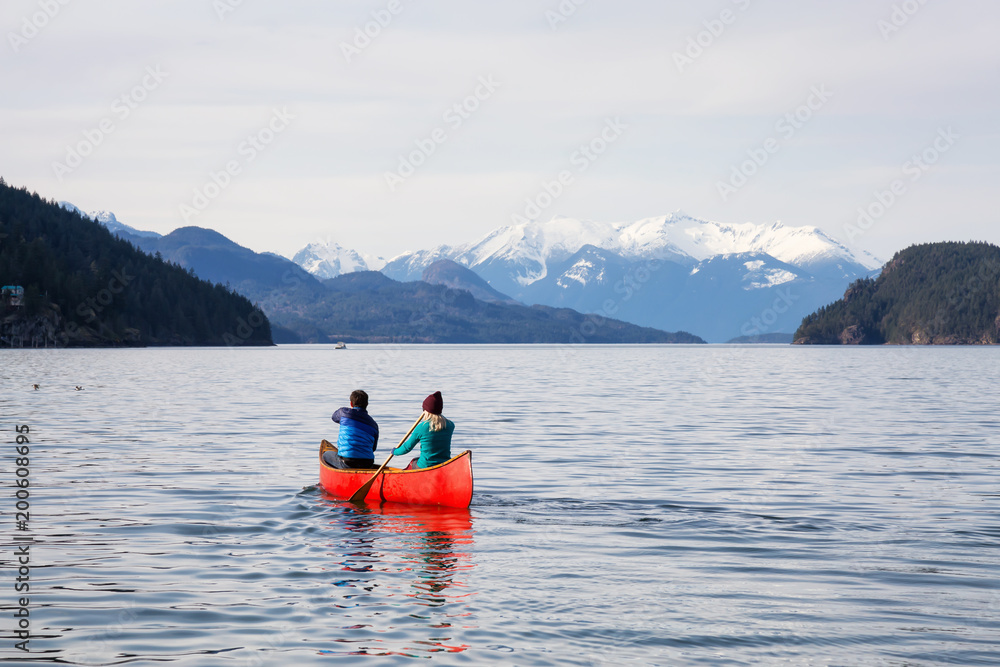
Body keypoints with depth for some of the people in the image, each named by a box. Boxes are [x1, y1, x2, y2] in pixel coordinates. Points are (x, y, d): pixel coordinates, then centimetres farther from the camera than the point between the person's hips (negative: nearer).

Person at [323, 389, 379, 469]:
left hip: (347, 463, -4)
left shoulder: (344, 412, 2)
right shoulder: (374, 425, 9)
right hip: (368, 465, 4)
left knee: (326, 455, 24)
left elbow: (334, 417, 28)